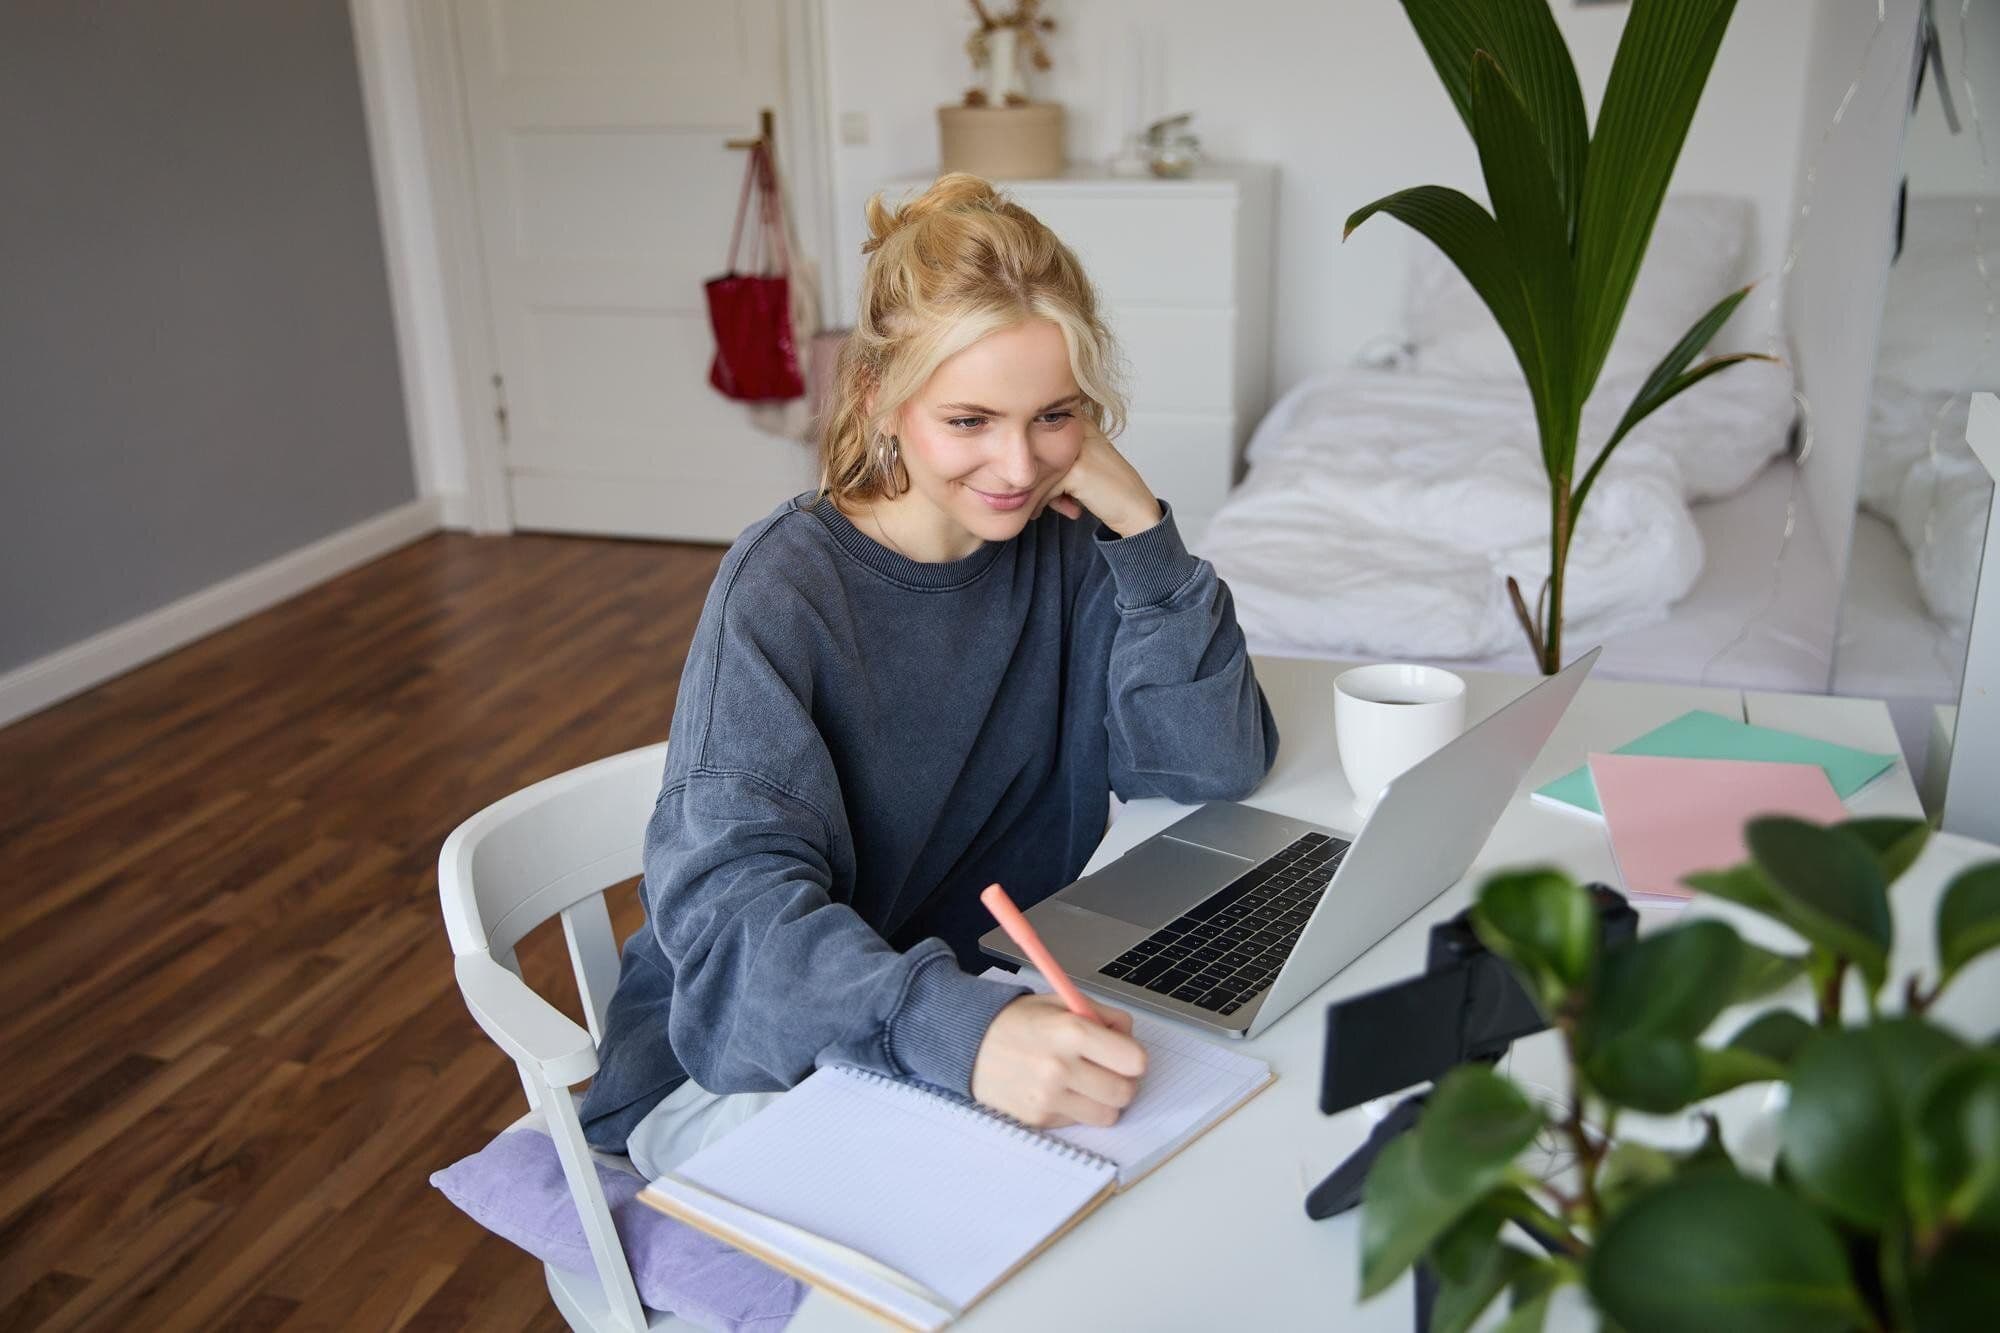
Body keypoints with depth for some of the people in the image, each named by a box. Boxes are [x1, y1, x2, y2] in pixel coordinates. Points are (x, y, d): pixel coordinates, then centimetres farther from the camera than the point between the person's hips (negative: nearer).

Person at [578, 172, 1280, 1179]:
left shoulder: (1065, 548, -4)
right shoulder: (785, 584, -20)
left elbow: (1219, 764, -9)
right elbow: (730, 896, -32)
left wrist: (1139, 521, -18)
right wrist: (960, 1026, -49)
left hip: (1000, 1007, 5)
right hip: (745, 1061, -5)